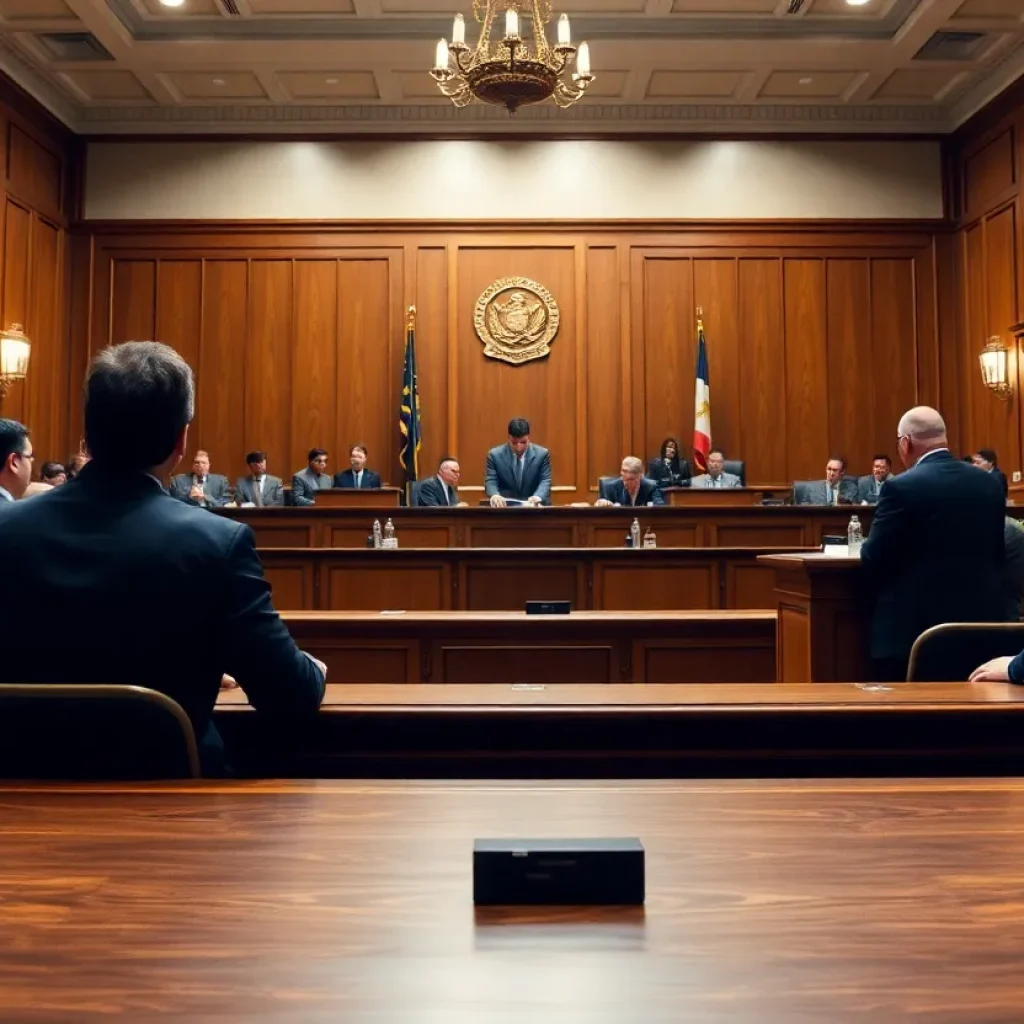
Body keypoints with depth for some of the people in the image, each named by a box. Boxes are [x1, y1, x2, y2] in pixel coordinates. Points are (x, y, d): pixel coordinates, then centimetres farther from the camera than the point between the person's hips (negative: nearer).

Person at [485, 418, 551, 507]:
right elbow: (490, 481, -6)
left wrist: (538, 497, -29)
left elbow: (545, 481, -7)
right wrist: (495, 495, -30)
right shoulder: (495, 455, -1)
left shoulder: (542, 454, -1)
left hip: (535, 506, 1)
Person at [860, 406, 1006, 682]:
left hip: (913, 629, -6)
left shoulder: (901, 487, -14)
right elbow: (995, 554, 12)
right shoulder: (989, 484, 5)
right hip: (978, 623, 6)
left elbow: (872, 561, -10)